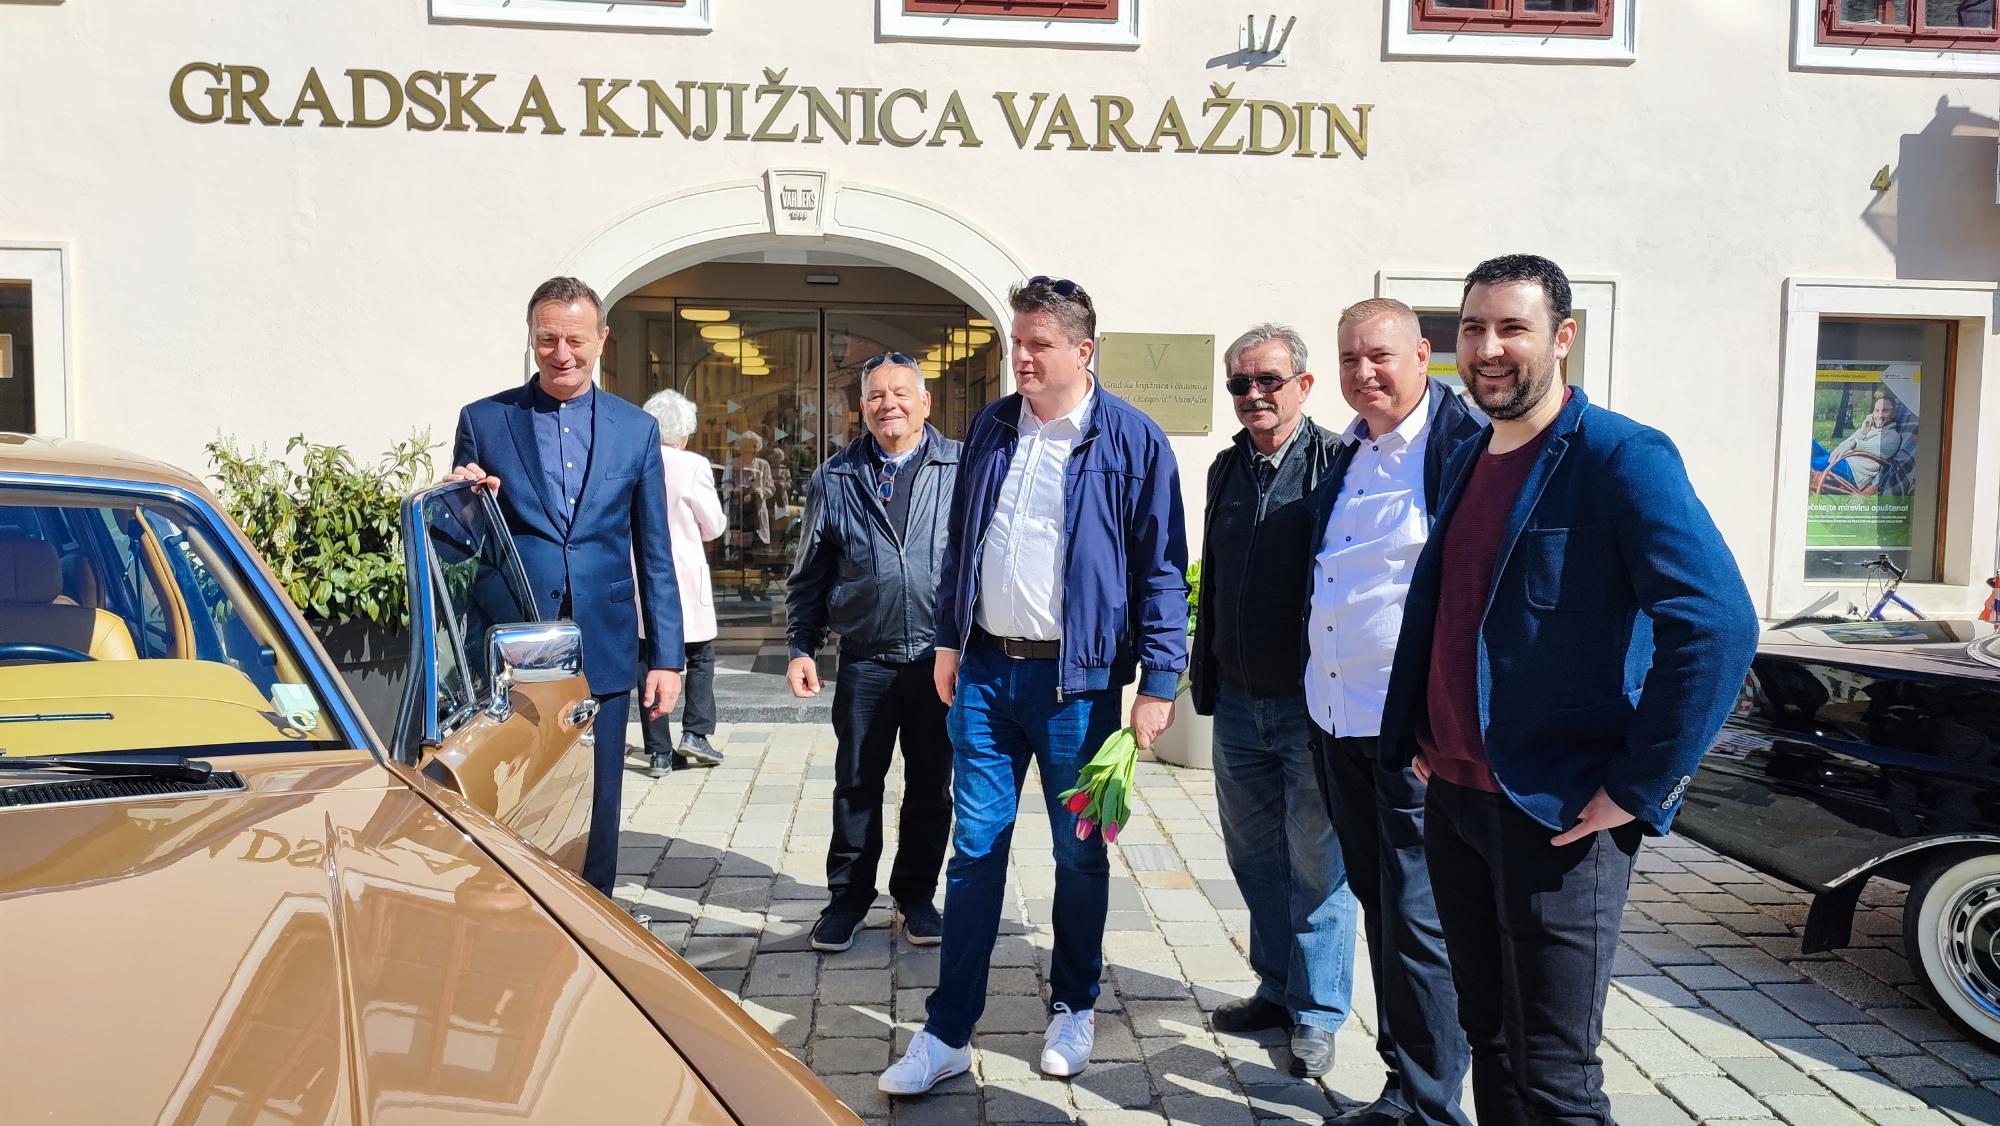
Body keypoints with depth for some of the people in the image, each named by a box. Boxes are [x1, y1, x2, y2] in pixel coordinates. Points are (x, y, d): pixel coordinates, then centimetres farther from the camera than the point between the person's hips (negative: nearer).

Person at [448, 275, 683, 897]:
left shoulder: (636, 429, 7)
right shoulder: (483, 420, 3)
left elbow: (654, 554, 7)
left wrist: (665, 658, 4)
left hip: (601, 658, 1)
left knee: (594, 816, 10)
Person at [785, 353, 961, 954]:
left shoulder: (962, 468, 1)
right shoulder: (835, 480, 6)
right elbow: (810, 574, 10)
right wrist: (802, 646, 5)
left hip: (942, 655, 0)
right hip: (865, 659, 1)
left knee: (930, 784, 10)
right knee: (856, 783, 9)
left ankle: (916, 894, 27)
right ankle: (847, 897, 24)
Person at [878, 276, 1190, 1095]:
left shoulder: (1132, 439, -6)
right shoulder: (991, 427, 8)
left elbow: (1162, 568, -7)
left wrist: (1158, 683, -11)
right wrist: (948, 641, 12)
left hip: (1078, 677, -3)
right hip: (986, 667, 4)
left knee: (1080, 852, 11)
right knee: (975, 848, 7)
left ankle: (1073, 1009, 31)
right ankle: (947, 1033, 15)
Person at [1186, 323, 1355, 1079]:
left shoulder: (1337, 463, -10)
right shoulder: (1227, 470, 10)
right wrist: (1204, 675, 16)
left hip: (1313, 701, -6)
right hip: (1239, 702, 6)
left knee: (1317, 863, 5)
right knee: (1254, 855, 16)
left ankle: (1317, 1015, 18)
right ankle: (1276, 989, 32)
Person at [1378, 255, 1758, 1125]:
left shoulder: (1622, 457, -13)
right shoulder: (1467, 461, 11)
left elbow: (1719, 624, -23)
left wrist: (1639, 788, -21)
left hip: (1557, 815, -7)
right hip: (1454, 796, 7)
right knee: (1489, 1039, 19)